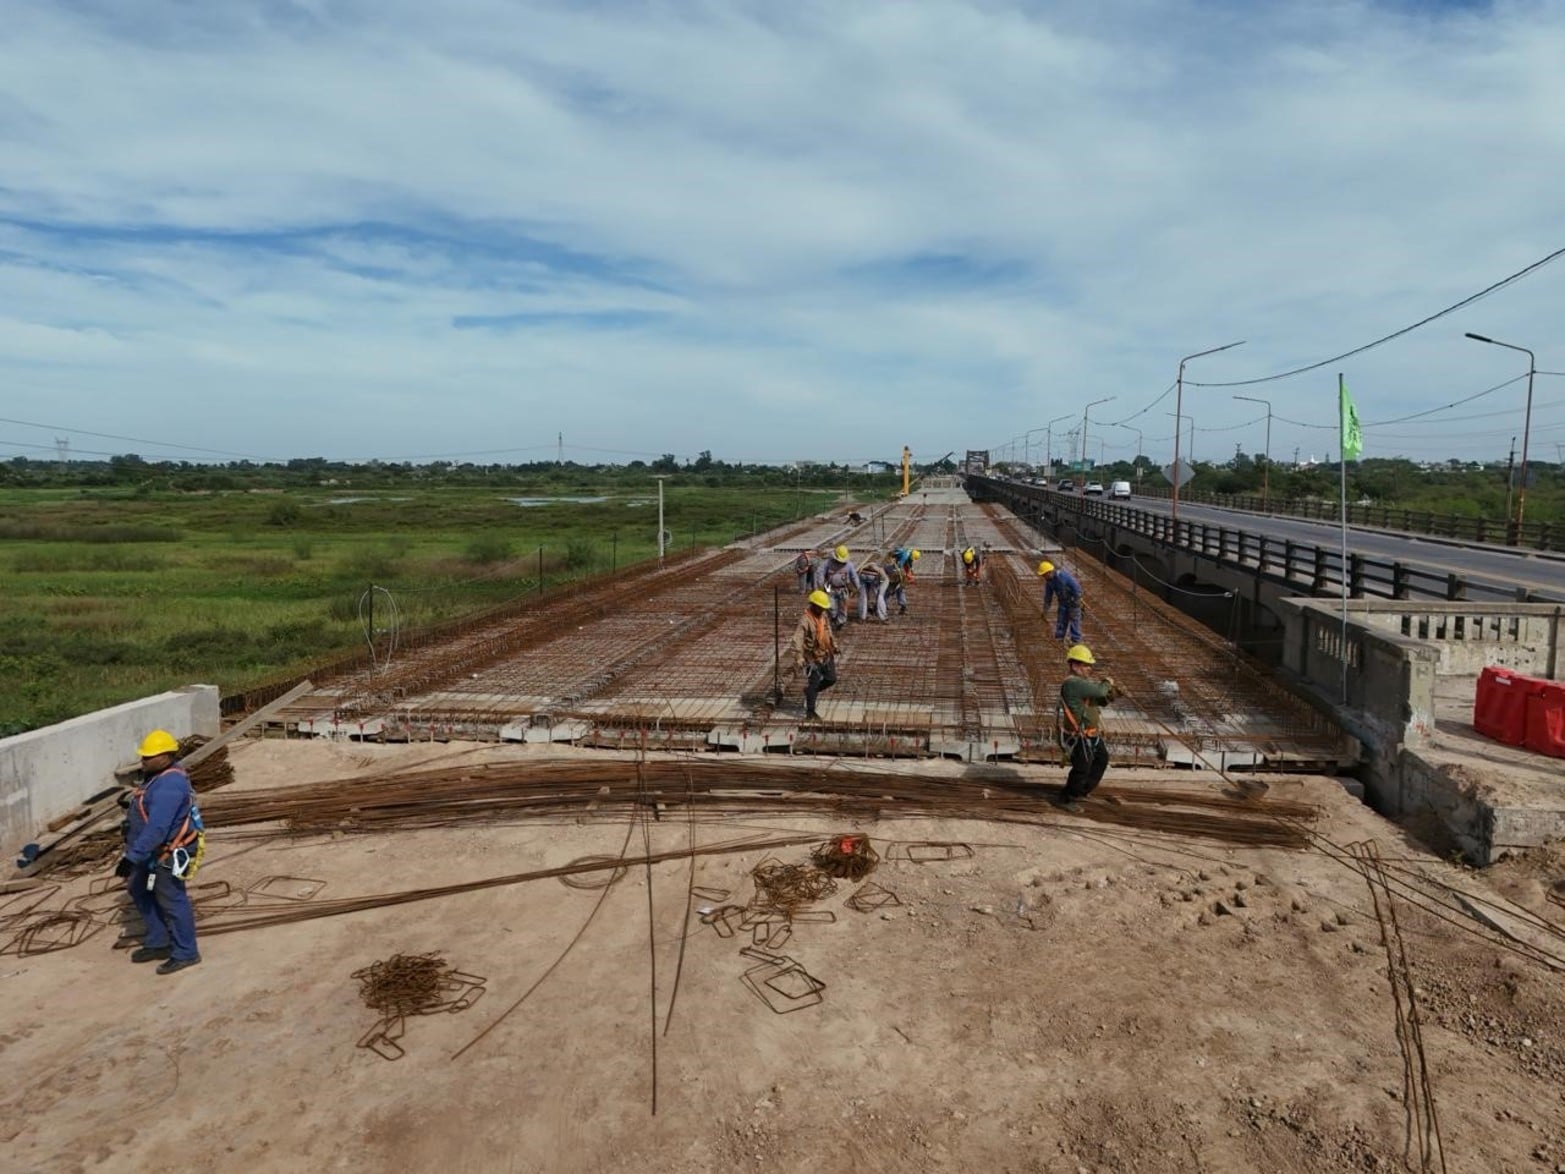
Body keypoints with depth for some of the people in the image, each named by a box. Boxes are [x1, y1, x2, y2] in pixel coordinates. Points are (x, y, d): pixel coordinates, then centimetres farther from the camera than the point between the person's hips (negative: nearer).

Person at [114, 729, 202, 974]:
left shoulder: (168, 786, -30)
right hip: (154, 850, 11)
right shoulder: (162, 774, 4)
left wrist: (132, 857, -33)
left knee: (172, 901, 2)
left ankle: (185, 953, 17)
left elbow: (156, 828, -34)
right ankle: (159, 943, 33)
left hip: (168, 852, -11)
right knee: (140, 891, 21)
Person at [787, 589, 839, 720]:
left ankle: (810, 691, 37)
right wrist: (799, 660, -37)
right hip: (813, 658, -7)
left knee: (831, 679, 15)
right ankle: (810, 712, 18)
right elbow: (796, 641, -31)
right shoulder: (805, 620, -25)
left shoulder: (823, 615, 0)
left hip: (826, 655, 7)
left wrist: (834, 646, 21)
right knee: (813, 684, 3)